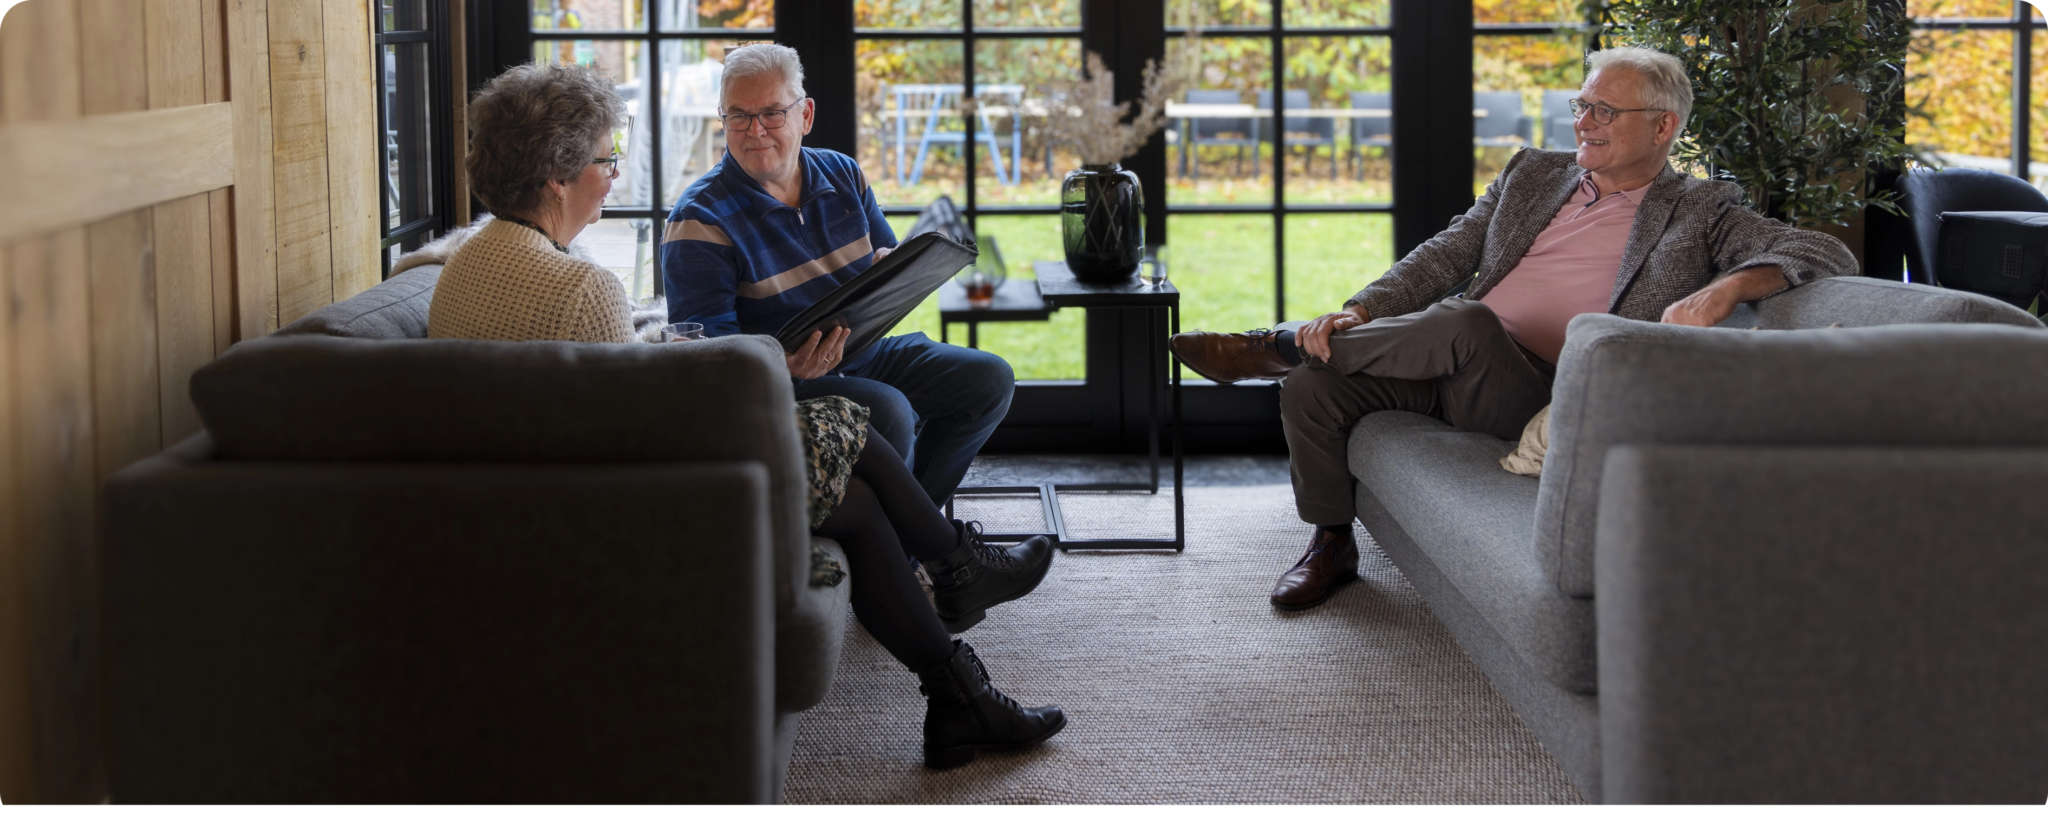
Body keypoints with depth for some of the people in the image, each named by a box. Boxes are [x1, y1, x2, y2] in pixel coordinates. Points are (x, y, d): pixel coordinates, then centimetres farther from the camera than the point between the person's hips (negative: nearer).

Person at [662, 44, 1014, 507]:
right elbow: (708, 340, -21)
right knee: (888, 410, -32)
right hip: (779, 380, -7)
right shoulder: (699, 221, -14)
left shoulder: (842, 174, 6)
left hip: (865, 353, 8)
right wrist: (781, 361, -42)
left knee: (990, 378, -1)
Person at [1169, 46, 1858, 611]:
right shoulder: (1533, 174, 20)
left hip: (1540, 397, -5)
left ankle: (1282, 343, -15)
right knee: (1313, 385, -17)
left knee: (1465, 323, -36)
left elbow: (1826, 255, -5)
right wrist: (1359, 311, -5)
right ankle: (1331, 544, 7)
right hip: (1458, 372, 5)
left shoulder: (1700, 213, 6)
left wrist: (1724, 288, -26)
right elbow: (1445, 256, 14)